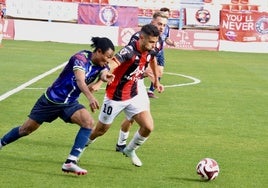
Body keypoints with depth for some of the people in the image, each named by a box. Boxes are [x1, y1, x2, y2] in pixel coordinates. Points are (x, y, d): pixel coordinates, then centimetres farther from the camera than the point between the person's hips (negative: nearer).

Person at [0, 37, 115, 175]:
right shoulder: (81, 58, -26)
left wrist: (106, 77, -56)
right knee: (26, 129, 9)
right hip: (52, 100, -5)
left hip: (70, 104, 5)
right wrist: (90, 97, -60)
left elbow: (104, 73, -31)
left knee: (89, 122, -22)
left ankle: (70, 162, -22)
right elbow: (80, 80, -43)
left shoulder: (101, 65, -8)